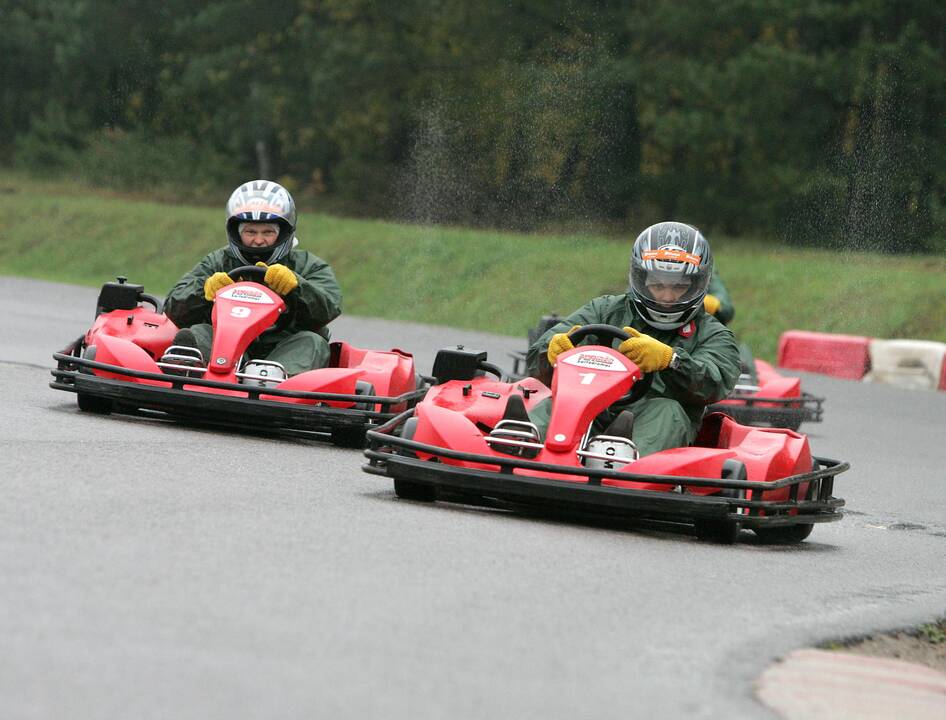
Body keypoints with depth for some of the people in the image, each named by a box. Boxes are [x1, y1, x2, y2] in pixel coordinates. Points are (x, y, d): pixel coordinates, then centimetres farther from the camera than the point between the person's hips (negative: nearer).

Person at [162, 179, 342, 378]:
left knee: (312, 342, -28)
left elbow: (329, 308, -6)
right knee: (198, 333, -24)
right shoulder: (217, 263, 18)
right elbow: (174, 308, 4)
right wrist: (206, 290, -18)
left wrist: (295, 285, -25)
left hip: (283, 354, 0)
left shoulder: (307, 265, 15)